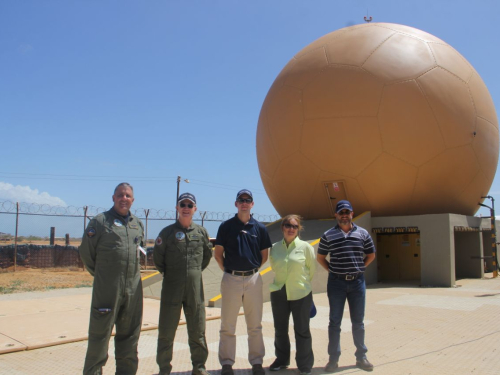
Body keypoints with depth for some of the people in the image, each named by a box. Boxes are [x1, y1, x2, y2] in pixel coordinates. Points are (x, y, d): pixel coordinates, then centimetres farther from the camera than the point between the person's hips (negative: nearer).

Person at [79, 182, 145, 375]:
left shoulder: (138, 223, 13)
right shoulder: (100, 221, -3)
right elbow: (86, 251, 0)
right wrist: (101, 274, 5)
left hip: (133, 286, 5)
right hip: (107, 287, -5)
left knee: (129, 333, 12)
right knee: (100, 332, 0)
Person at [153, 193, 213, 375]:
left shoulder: (201, 232, 5)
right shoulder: (167, 232, -2)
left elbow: (208, 255, 18)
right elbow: (157, 257, 5)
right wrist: (168, 273, 8)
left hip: (195, 286, 2)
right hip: (171, 286, -2)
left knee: (197, 329, 10)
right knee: (166, 330, 5)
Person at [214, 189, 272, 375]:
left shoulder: (260, 228, 5)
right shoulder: (226, 226, 1)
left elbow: (264, 256, 12)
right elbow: (218, 254, 5)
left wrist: (251, 269, 7)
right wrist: (229, 270, 4)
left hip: (253, 279, 1)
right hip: (231, 279, -1)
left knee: (255, 325, 9)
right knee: (227, 325, 5)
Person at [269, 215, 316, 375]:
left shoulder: (305, 246, -7)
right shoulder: (274, 248, 0)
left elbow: (312, 268, 4)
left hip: (301, 294, -3)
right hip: (279, 293, 3)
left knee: (302, 330, 5)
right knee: (280, 329, 14)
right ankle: (282, 359, 32)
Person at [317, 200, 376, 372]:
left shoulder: (363, 233, 3)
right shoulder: (328, 235, -2)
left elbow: (371, 255, 14)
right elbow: (320, 257, 8)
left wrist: (359, 268, 5)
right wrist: (332, 270, -2)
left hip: (357, 282, 2)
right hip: (336, 282, -1)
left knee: (358, 322, 11)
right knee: (335, 322, 5)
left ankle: (361, 356, 24)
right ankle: (333, 359, 12)